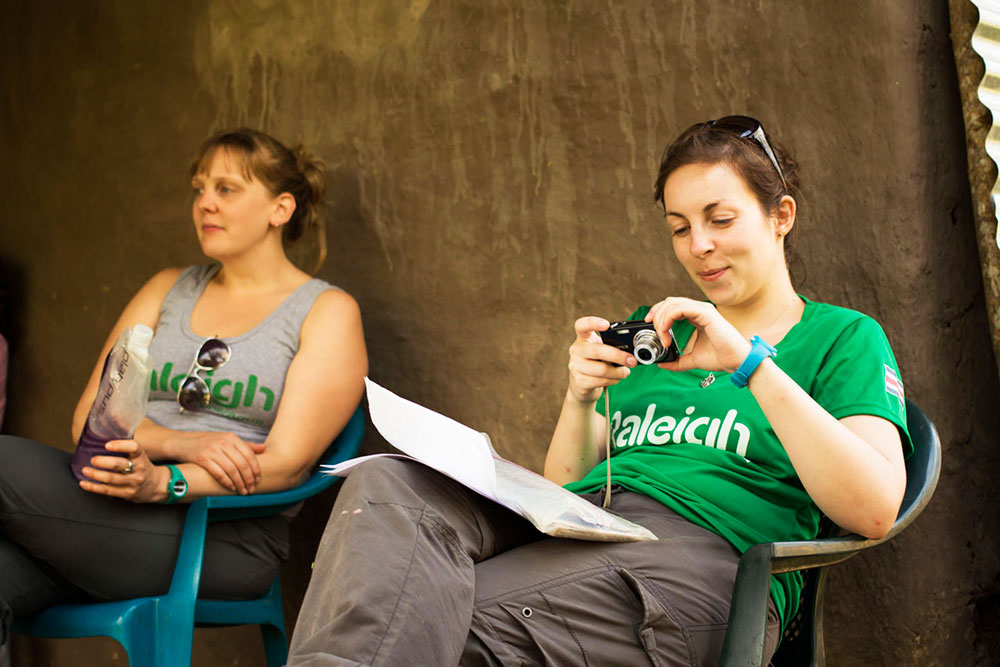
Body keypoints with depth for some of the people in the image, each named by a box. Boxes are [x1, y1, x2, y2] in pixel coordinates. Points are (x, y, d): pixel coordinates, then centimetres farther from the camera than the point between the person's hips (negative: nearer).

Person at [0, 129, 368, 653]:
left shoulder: (327, 311, 7)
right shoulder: (168, 290, 22)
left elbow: (287, 463, -5)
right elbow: (89, 415, 11)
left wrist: (165, 483, -21)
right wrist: (184, 443, -10)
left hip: (225, 538, -4)